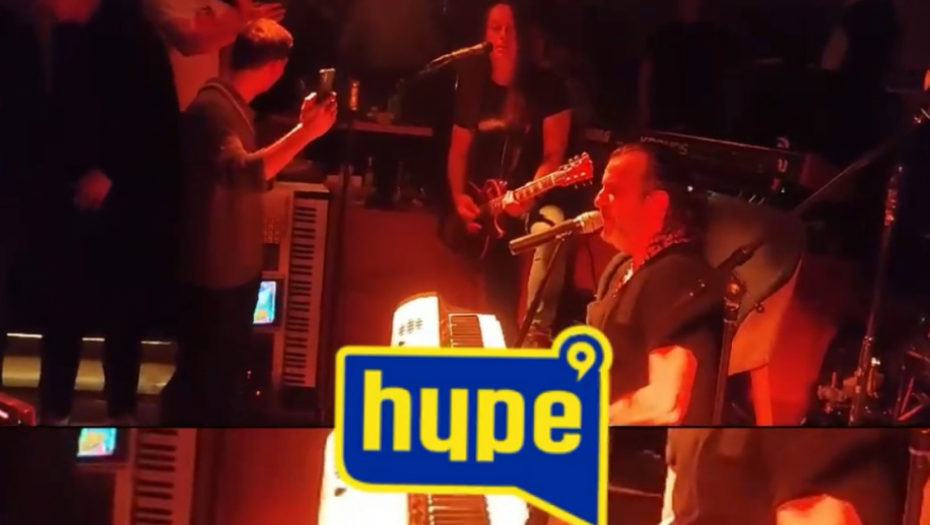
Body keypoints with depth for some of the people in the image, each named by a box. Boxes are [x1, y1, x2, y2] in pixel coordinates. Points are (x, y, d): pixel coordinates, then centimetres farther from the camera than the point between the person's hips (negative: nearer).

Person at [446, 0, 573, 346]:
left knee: (549, 230, -37)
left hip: (533, 201, -4)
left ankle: (537, 335, -37)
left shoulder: (547, 87, -5)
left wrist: (528, 197, -24)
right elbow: (459, 150, 13)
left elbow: (553, 156, -8)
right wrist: (459, 198, -1)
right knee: (498, 302, -2)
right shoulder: (471, 84, 8)